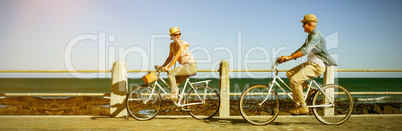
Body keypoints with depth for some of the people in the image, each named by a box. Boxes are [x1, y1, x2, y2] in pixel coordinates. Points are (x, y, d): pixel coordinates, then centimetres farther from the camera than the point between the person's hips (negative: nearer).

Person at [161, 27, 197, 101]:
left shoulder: (182, 44, -15)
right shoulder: (172, 45, 8)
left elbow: (176, 57, -24)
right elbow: (170, 57, 14)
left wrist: (168, 68, -30)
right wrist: (162, 67, 4)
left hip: (191, 66, -8)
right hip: (185, 67, 8)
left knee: (170, 73, -20)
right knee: (173, 82, 5)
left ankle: (174, 94, -20)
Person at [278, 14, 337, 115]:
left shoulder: (315, 35, -15)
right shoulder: (310, 36, 18)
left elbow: (305, 50, -28)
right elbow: (302, 49, 17)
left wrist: (289, 57, -30)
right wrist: (286, 58, 7)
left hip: (317, 66, -10)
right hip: (310, 63, 10)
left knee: (294, 80, -22)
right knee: (289, 73, 3)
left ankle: (302, 107, -12)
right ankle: (311, 89, 8)